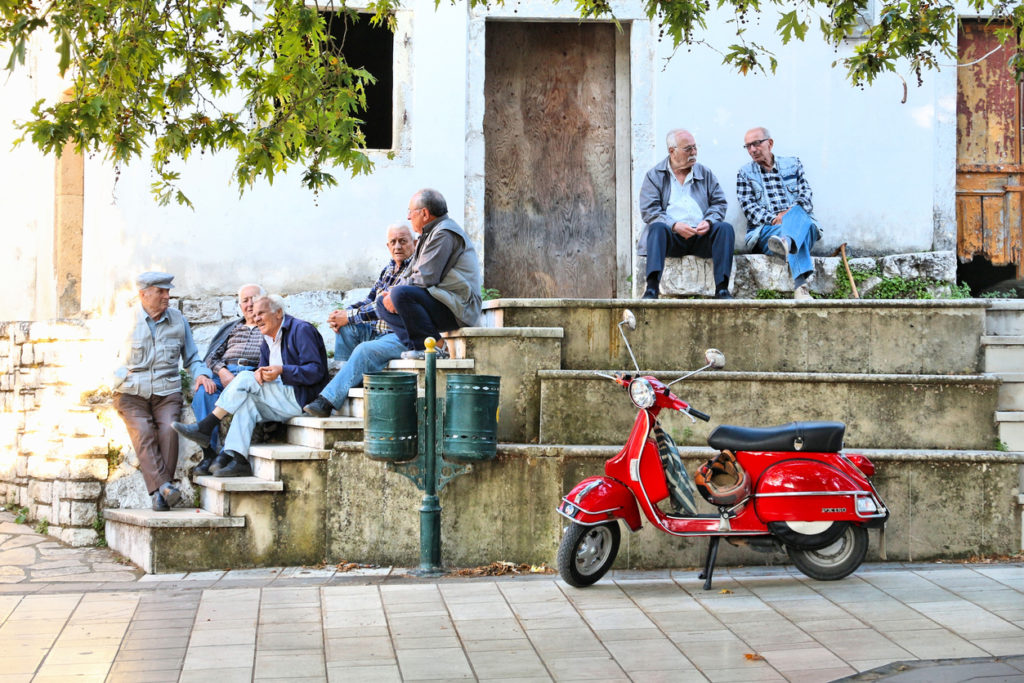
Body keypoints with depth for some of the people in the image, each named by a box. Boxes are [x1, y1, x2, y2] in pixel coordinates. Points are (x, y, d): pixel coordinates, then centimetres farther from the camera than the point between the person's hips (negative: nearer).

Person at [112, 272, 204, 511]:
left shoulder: (177, 319, 13)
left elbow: (192, 358, 21)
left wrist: (200, 375, 0)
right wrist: (120, 379, -6)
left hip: (167, 391, 1)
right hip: (132, 392, -1)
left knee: (169, 429, -26)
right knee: (142, 432, -26)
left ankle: (160, 493, -29)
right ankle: (163, 487, -39)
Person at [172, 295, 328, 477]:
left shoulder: (301, 330, -4)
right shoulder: (266, 342, 21)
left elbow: (316, 371, -13)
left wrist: (281, 372, -26)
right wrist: (259, 373, -11)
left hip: (300, 398, -7)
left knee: (245, 379, -18)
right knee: (246, 400, -21)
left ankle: (205, 427, -17)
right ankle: (238, 460, -33)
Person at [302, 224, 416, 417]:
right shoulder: (388, 269, 17)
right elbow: (370, 300, 17)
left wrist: (349, 316, -18)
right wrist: (343, 313, -4)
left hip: (403, 337, -9)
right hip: (377, 330, 9)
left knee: (365, 350, -32)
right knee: (345, 328, -8)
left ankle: (327, 401, -31)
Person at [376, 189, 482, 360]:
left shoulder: (444, 234, -13)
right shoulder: (430, 234, 21)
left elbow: (425, 278, -21)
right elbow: (413, 274, 21)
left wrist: (395, 291, -9)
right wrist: (391, 293, 2)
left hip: (458, 309, -11)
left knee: (401, 294, -30)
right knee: (383, 303, 11)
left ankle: (436, 346, -19)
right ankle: (416, 345, -6)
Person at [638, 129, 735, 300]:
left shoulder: (705, 173, 19)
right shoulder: (654, 175, 10)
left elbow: (719, 203, 14)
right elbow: (648, 210, -1)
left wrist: (709, 222, -9)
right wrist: (674, 225, -17)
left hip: (702, 236, 2)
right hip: (671, 237, -2)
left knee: (725, 228, -26)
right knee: (658, 227, -34)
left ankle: (722, 289, -32)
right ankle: (652, 288, -45)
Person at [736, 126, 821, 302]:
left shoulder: (792, 164, 20)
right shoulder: (745, 174, 17)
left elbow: (806, 194, 6)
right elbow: (749, 208, 2)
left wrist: (790, 214, -16)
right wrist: (774, 220, -16)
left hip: (801, 224, 1)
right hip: (764, 231, -1)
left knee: (797, 212, -35)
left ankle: (785, 243, -69)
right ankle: (801, 285, -59)